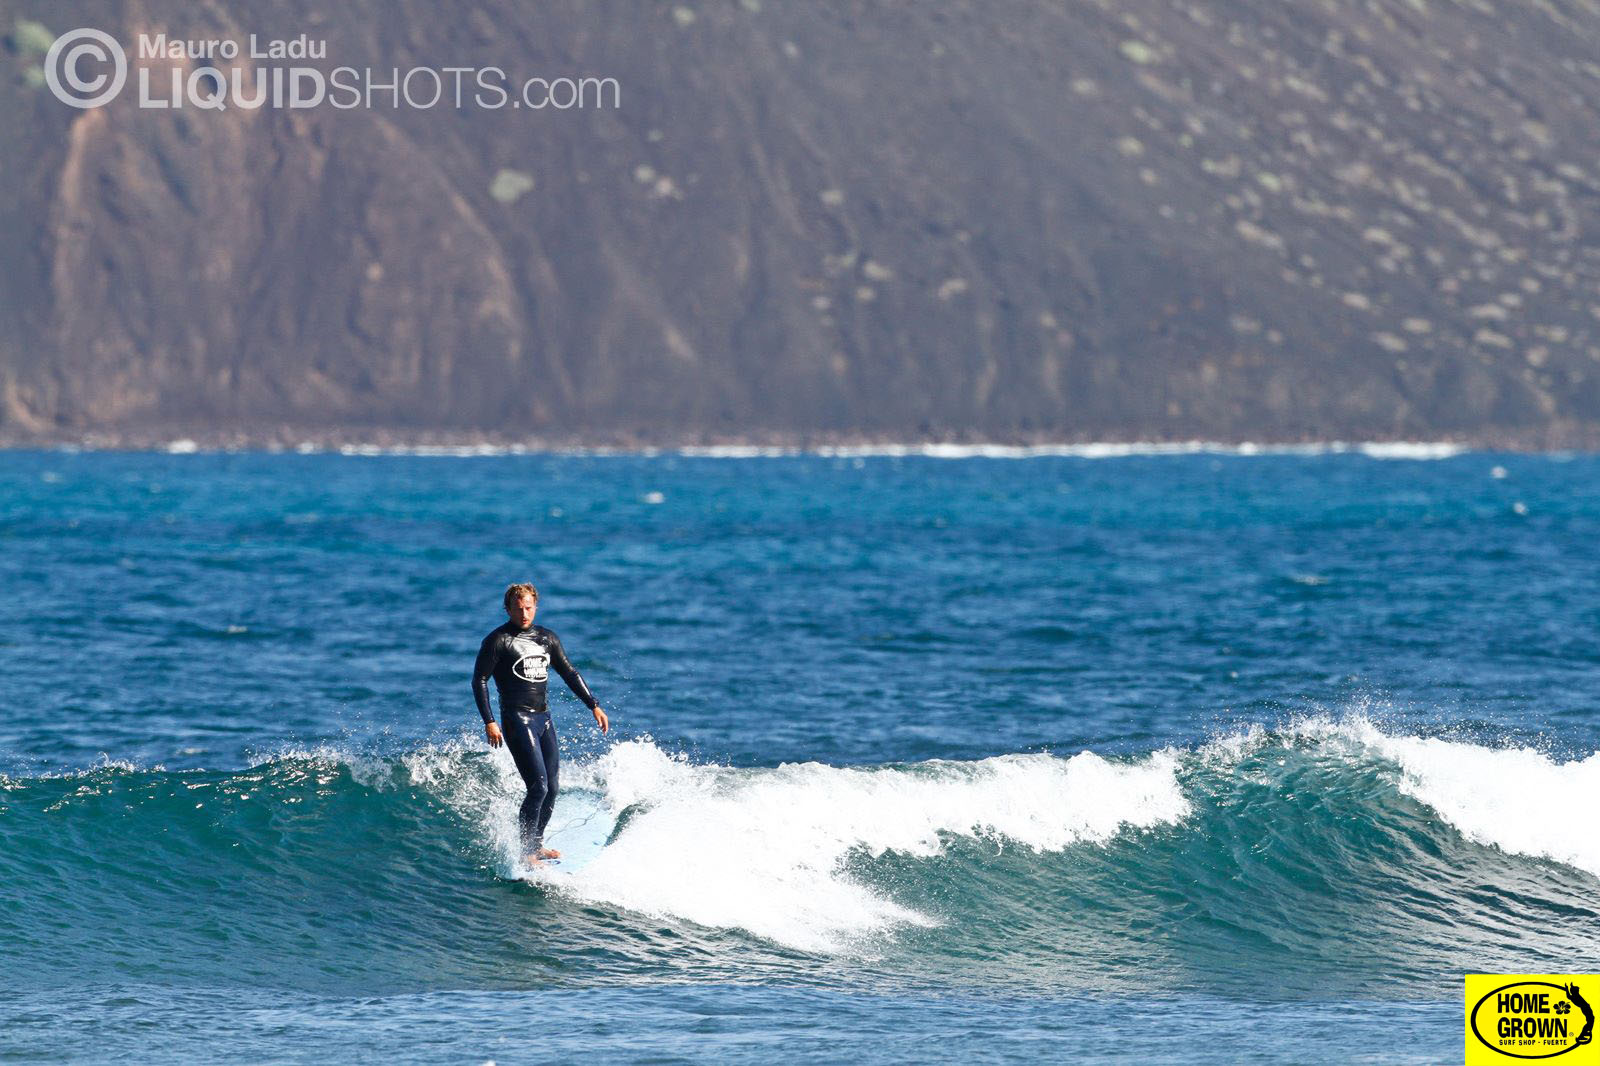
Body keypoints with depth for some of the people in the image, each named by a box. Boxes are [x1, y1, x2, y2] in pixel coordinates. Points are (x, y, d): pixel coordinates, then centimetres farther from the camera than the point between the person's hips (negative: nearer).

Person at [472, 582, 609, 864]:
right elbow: (479, 680, -7)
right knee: (538, 787, -15)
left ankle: (536, 845, 22)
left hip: (543, 718, 7)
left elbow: (569, 674, 19)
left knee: (551, 789, 7)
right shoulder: (497, 641, -7)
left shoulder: (547, 638, 11)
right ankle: (525, 851, -8)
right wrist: (489, 722, -15)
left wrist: (594, 706, 14)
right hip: (517, 721, -7)